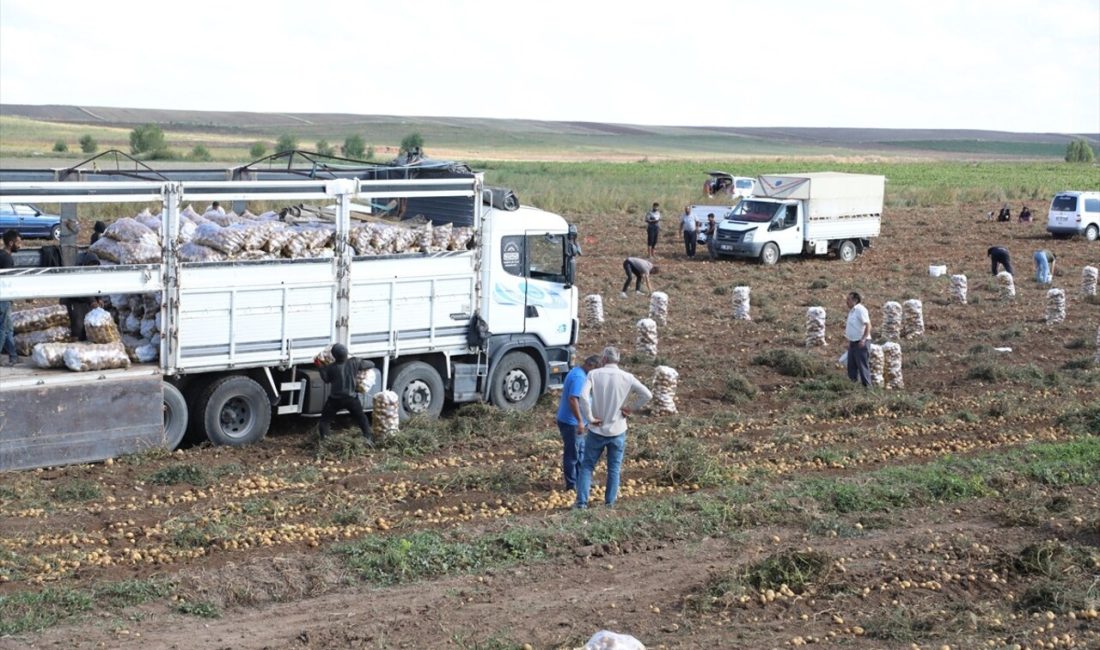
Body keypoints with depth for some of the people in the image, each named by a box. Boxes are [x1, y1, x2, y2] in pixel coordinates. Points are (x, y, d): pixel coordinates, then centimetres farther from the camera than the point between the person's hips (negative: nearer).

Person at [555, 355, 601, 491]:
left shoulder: (578, 372, 11)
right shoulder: (579, 377, -23)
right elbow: (573, 399, -32)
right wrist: (580, 420, -31)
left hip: (572, 422, 11)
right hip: (571, 422, -11)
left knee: (581, 451, 20)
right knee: (572, 454, 1)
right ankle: (572, 485, 10)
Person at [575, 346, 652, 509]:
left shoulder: (594, 374, -8)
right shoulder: (626, 377, -5)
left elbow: (584, 396, -21)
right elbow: (647, 394, -11)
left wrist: (590, 417, -12)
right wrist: (631, 407, -2)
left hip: (597, 430, -1)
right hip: (618, 430, 1)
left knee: (587, 466, 9)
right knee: (614, 469, 12)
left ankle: (581, 501, 4)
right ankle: (610, 502, 15)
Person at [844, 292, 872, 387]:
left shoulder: (860, 309, -14)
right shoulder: (852, 310, 15)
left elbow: (868, 325, -20)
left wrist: (863, 339, -26)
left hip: (860, 343, -10)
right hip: (852, 342, 10)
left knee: (863, 366, -7)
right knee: (852, 366, 12)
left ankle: (867, 386, -3)